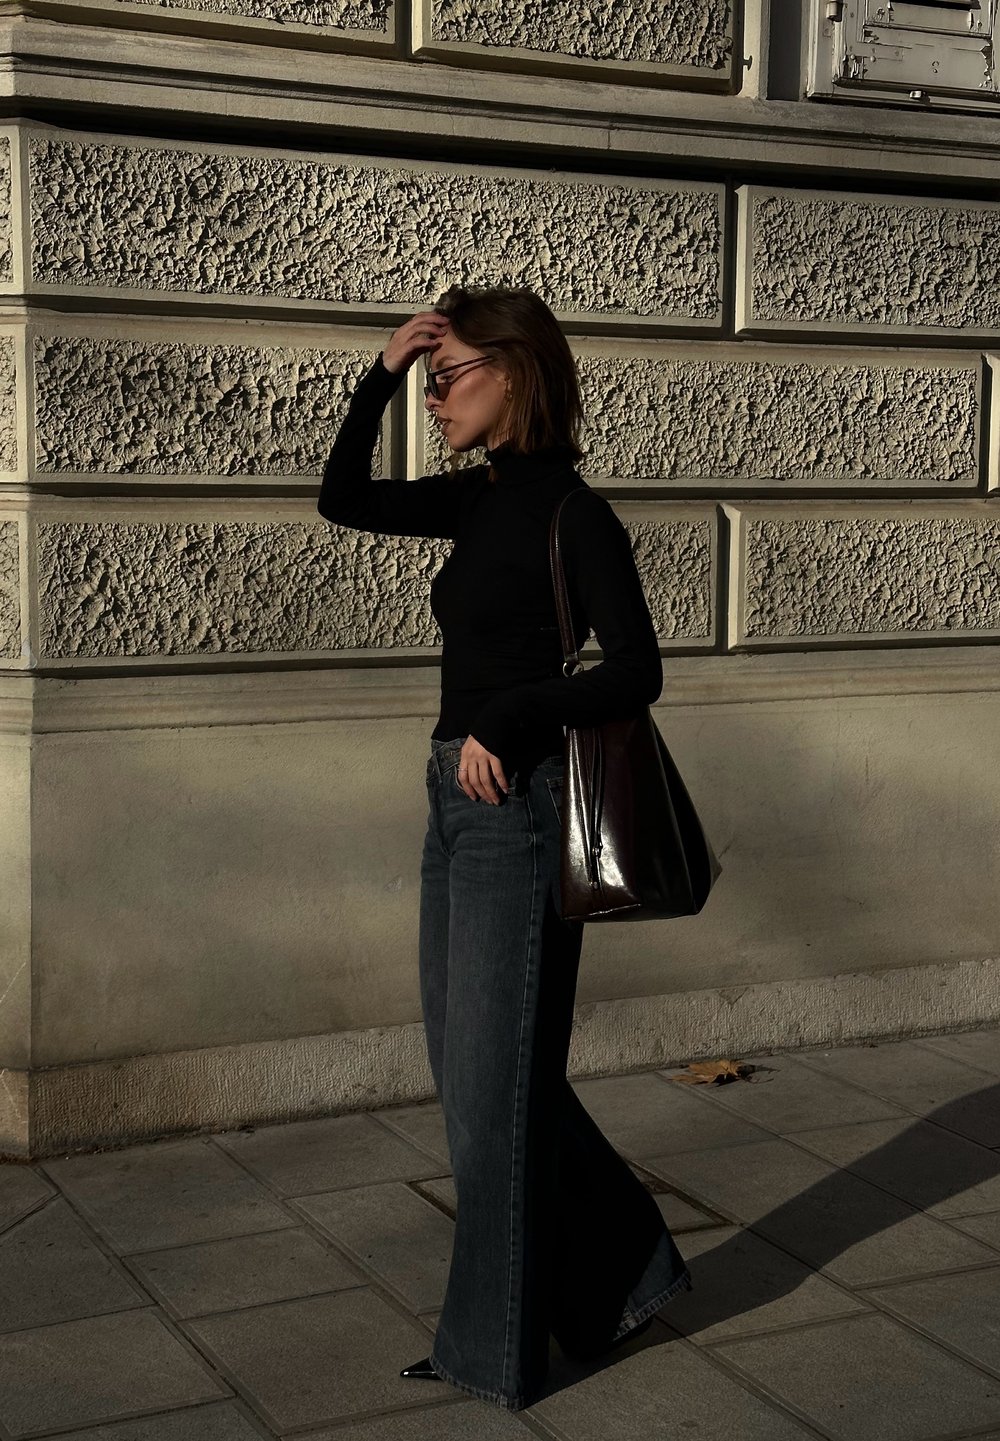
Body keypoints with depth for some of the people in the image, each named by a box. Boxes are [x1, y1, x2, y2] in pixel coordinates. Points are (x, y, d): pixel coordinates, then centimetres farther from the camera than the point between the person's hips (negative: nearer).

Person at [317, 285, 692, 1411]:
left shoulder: (572, 513, -13)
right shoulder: (482, 498, 10)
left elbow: (635, 671, -17)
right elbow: (342, 501, 16)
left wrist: (505, 723, -19)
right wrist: (380, 377, 6)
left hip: (517, 811, -9)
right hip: (459, 808, 9)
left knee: (495, 1080, 3)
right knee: (469, 1068, 16)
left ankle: (498, 1349, 20)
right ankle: (623, 1278, 31)